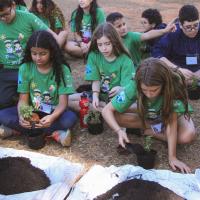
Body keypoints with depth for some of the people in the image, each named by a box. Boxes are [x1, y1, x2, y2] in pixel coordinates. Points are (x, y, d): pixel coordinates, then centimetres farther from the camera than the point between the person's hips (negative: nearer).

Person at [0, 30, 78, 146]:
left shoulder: (62, 70, -12)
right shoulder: (25, 68, -6)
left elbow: (63, 103, -17)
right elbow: (23, 99, -7)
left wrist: (52, 117, -39)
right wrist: (22, 115, -30)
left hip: (54, 112, -3)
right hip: (32, 112, 3)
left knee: (70, 119, -34)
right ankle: (54, 133, -24)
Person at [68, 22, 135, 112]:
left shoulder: (125, 60, -10)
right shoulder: (93, 56, -1)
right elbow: (96, 80, -3)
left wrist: (121, 89, -40)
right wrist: (95, 96, -22)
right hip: (100, 95, 4)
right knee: (68, 99, -15)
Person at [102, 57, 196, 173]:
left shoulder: (173, 86, -38)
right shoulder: (134, 87, -33)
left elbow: (171, 122, -37)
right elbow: (107, 110, -27)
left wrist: (172, 157, -39)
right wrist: (119, 131, -43)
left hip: (173, 114, -1)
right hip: (147, 117, 2)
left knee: (188, 136, -33)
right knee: (114, 117, -23)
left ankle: (147, 131, -11)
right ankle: (157, 128, -8)